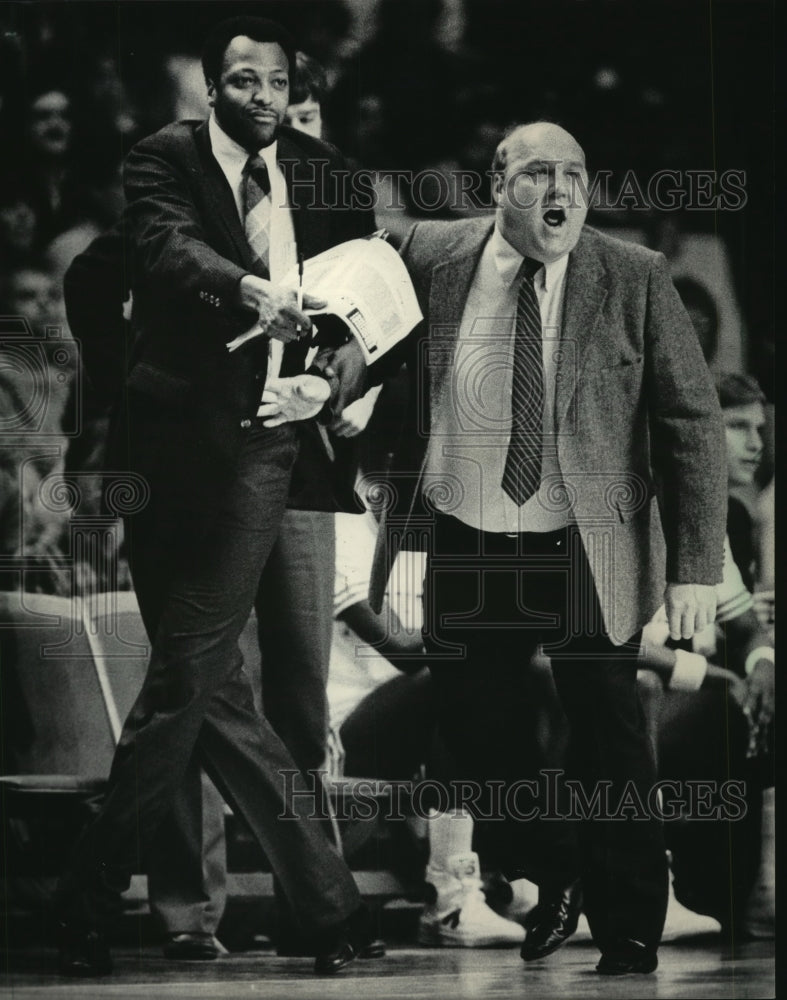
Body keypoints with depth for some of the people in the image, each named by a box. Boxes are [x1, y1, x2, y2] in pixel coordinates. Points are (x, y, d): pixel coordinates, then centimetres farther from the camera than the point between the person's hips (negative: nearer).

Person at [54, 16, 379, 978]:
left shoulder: (322, 174, 11)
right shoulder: (165, 159, 1)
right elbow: (170, 246, -20)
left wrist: (335, 380, -10)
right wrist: (247, 290, -40)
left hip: (265, 441, 1)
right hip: (176, 438, -1)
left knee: (185, 674, -8)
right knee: (209, 687, 0)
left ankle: (87, 892, 2)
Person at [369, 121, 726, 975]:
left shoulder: (634, 280, -3)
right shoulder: (432, 258, 0)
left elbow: (691, 424, -3)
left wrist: (695, 566, -9)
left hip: (588, 553, -2)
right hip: (464, 552, 2)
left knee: (608, 747, 1)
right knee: (478, 737, 8)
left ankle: (629, 937, 15)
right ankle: (552, 883, 33)